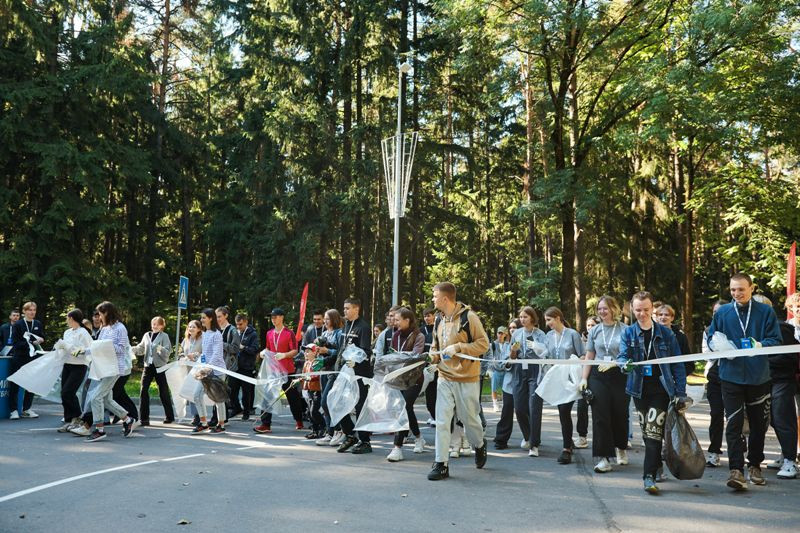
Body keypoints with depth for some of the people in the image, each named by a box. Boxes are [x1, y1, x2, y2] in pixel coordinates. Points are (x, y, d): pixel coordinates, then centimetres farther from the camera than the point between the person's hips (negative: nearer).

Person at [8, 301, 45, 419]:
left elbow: (42, 338, 13)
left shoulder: (38, 324, 8)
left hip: (33, 358, 4)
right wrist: (31, 343, -18)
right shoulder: (17, 325, -4)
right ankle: (14, 410, 5)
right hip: (19, 358, -4)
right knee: (14, 384, -2)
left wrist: (40, 340, -9)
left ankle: (26, 409, 17)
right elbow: (16, 342, -10)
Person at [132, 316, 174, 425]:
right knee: (144, 390, -7)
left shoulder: (164, 336, -3)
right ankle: (144, 418, -2)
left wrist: (161, 349, -32)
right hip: (148, 365, 4)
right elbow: (141, 349, 14)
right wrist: (133, 349, -4)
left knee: (163, 392, 5)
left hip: (160, 366, -4)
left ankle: (169, 416, 19)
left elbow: (168, 351, -12)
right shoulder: (147, 335, 10)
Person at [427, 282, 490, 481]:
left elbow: (483, 343, -11)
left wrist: (458, 347, -21)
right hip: (445, 377, 5)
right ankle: (441, 464, 3)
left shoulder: (468, 316, -11)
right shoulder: (439, 320, 8)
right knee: (442, 421, -3)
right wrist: (432, 356, -1)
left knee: (469, 418, 10)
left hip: (467, 378, -4)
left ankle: (479, 445, 40)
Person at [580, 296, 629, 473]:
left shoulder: (624, 330, -1)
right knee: (600, 416, -3)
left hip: (619, 376, -2)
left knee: (620, 414, 7)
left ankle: (621, 447, 35)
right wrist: (584, 378, 3)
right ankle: (603, 457, 0)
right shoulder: (594, 330, 10)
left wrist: (614, 363, -17)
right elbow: (589, 357, 11)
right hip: (598, 377, 2)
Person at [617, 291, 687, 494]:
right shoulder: (628, 333, 6)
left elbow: (678, 365, 2)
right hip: (640, 389, 3)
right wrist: (625, 364, -32)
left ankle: (649, 476, -13)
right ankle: (656, 465, 30)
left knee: (654, 431, -13)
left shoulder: (666, 334, 2)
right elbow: (622, 356, -7)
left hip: (661, 389, -3)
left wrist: (681, 393, -4)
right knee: (646, 432, 11)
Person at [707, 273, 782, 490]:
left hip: (759, 377, 1)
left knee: (758, 424, 12)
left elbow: (775, 339, -2)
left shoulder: (765, 311, 2)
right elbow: (711, 339, 10)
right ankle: (736, 470, -7)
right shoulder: (722, 313, 5)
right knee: (734, 423, -7)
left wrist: (760, 345, -23)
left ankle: (754, 466, 29)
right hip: (731, 376, 0)